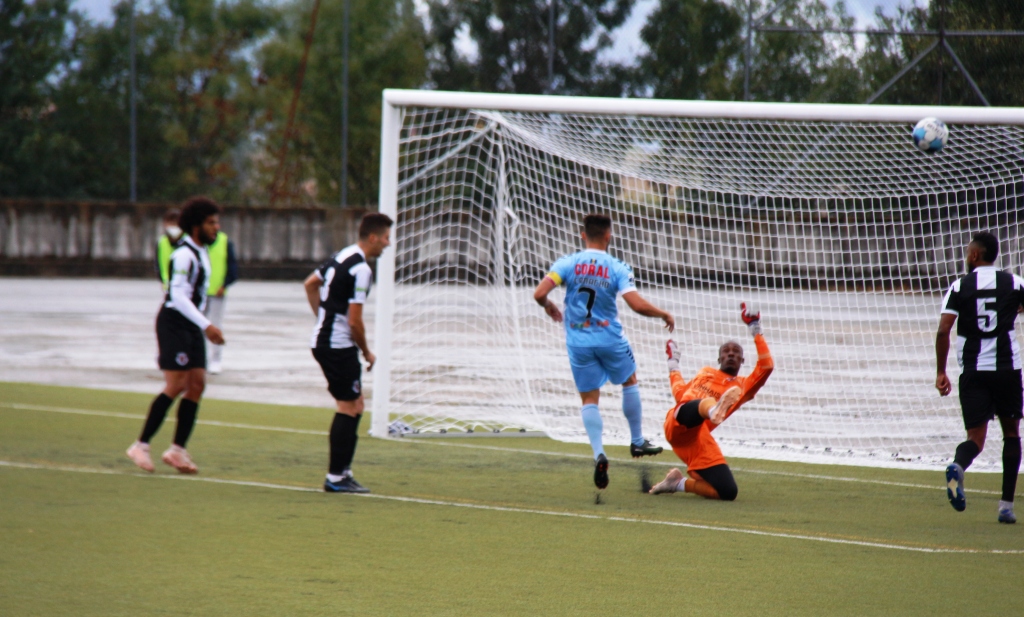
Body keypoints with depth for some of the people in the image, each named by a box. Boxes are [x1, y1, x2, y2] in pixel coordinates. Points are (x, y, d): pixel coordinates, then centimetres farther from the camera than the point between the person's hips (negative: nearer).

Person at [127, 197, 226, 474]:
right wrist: (206, 325, -28)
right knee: (176, 386, -12)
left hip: (191, 325, 9)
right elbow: (178, 296, -24)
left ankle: (177, 450, 5)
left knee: (197, 384, 2)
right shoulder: (184, 254, -17)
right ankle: (141, 446, -6)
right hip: (174, 323, -9)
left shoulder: (200, 252, 14)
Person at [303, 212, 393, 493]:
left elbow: (310, 283, 26)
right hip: (339, 346, -10)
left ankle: (342, 470, 15)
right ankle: (336, 477, -4)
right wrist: (367, 353, -5)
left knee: (354, 406, 14)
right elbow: (354, 321, -19)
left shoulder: (342, 256, 12)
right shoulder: (361, 269, -18)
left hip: (322, 340, 10)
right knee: (349, 408, -6)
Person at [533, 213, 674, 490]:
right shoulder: (618, 269, -8)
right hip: (609, 338, -1)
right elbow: (637, 304, -17)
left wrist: (549, 307, 9)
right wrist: (664, 314, 0)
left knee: (589, 399, 8)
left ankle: (599, 454, -10)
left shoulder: (567, 263, -5)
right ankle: (637, 441, 30)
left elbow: (539, 294, -14)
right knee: (630, 382, 24)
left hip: (578, 340, 1)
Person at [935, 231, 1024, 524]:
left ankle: (957, 467, -33)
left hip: (972, 371, 0)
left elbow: (943, 330, -7)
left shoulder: (960, 286, 1)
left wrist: (940, 372, -1)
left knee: (976, 437, 2)